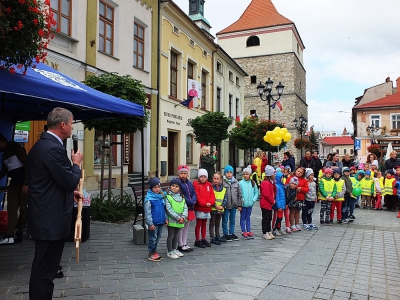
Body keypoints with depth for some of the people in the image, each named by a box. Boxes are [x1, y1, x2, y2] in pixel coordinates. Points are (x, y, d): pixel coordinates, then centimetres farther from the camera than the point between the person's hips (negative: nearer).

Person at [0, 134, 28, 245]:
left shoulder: (16, 148, -7)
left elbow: (27, 165, -14)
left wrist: (26, 183, -18)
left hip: (24, 183, -8)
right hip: (13, 184, 8)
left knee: (23, 208, -1)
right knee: (11, 209, 1)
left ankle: (20, 233, 7)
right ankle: (10, 236, 0)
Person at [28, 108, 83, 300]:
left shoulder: (40, 145, 12)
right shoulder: (54, 148, -21)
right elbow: (71, 182, -21)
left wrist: (70, 192, 16)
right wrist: (76, 163, -4)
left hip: (44, 217, 11)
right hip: (51, 219, -11)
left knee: (42, 268, 22)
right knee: (45, 270, 2)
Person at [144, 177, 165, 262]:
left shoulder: (161, 196, 7)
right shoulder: (148, 198, -14)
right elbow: (147, 212, -14)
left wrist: (165, 219, 12)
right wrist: (150, 223, -16)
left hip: (161, 222, 7)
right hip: (154, 222, -7)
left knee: (158, 237, 16)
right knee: (153, 238, 3)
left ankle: (154, 251, 30)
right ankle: (151, 254, 16)